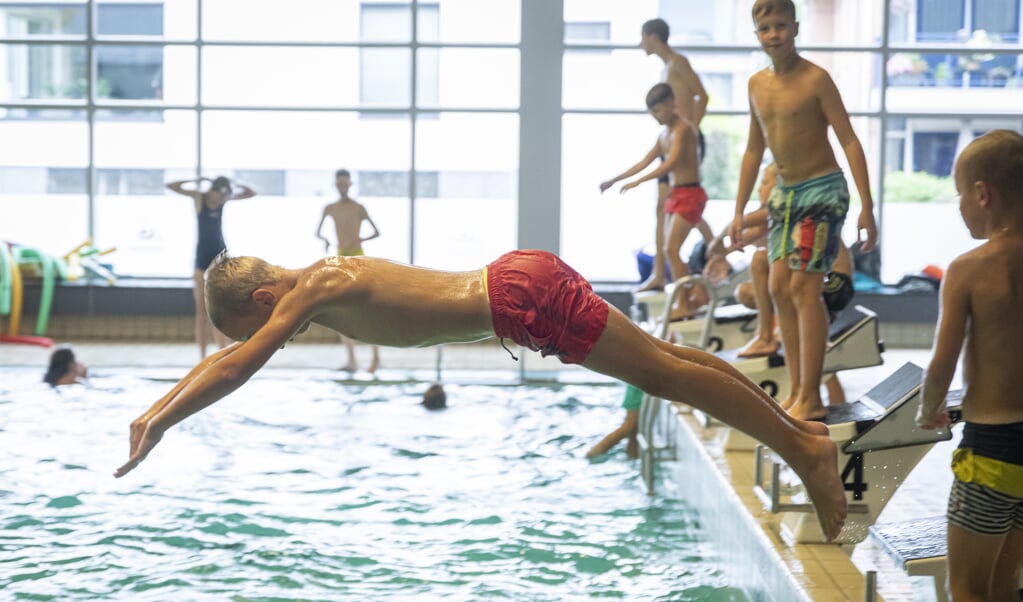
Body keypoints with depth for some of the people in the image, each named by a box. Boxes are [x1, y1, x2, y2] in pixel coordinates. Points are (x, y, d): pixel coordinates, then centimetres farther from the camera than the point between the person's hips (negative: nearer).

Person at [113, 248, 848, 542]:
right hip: (520, 282, 9)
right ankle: (797, 428, 23)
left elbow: (237, 364, -23)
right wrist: (160, 407, 21)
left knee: (663, 372, -5)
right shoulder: (314, 281, 14)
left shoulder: (313, 290, -14)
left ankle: (805, 447, 1)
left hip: (524, 298, -9)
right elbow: (228, 357, 24)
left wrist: (160, 423, -23)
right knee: (663, 362, 14)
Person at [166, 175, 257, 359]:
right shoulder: (199, 197, -4)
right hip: (202, 255, -2)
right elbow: (171, 186, -12)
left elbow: (251, 193, 5)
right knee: (202, 310, -2)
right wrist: (196, 181, -16)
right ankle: (202, 358, 1)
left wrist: (233, 185, -7)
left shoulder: (224, 199, 2)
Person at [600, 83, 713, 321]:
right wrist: (614, 180, 17)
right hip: (676, 194, 9)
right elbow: (645, 162, 20)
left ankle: (684, 305, -12)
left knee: (671, 249, -14)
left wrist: (638, 182, -28)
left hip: (690, 194, -9)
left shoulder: (682, 128, -12)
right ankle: (687, 302, 11)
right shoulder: (664, 134, 15)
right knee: (670, 250, 7)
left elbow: (671, 163, -24)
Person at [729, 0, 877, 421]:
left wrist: (867, 207, -20)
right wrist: (739, 211, 15)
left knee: (804, 288, -12)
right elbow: (754, 149, 16)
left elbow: (849, 141, -14)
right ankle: (797, 391, 11)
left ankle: (811, 398, -8)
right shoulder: (757, 85, 7)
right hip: (785, 193, 7)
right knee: (779, 287, 4)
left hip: (822, 189, -7)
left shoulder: (816, 79, -13)